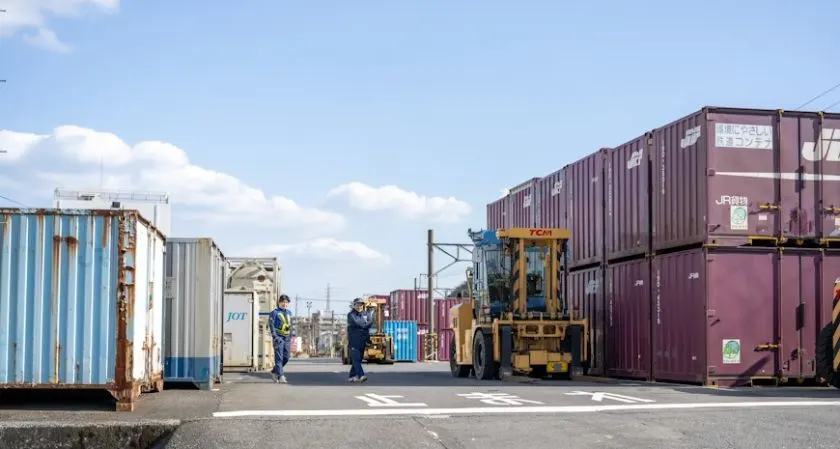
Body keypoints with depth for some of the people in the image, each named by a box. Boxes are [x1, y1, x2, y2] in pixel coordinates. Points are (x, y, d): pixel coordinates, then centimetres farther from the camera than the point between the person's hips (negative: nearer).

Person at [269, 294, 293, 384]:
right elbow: (271, 325, -8)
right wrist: (275, 337, -17)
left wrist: (291, 337, 17)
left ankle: (274, 372, 23)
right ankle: (281, 376, -12)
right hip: (278, 337, -6)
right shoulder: (274, 312, -1)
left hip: (287, 338, 6)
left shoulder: (289, 312, 17)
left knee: (286, 357, 6)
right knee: (279, 358, -9)